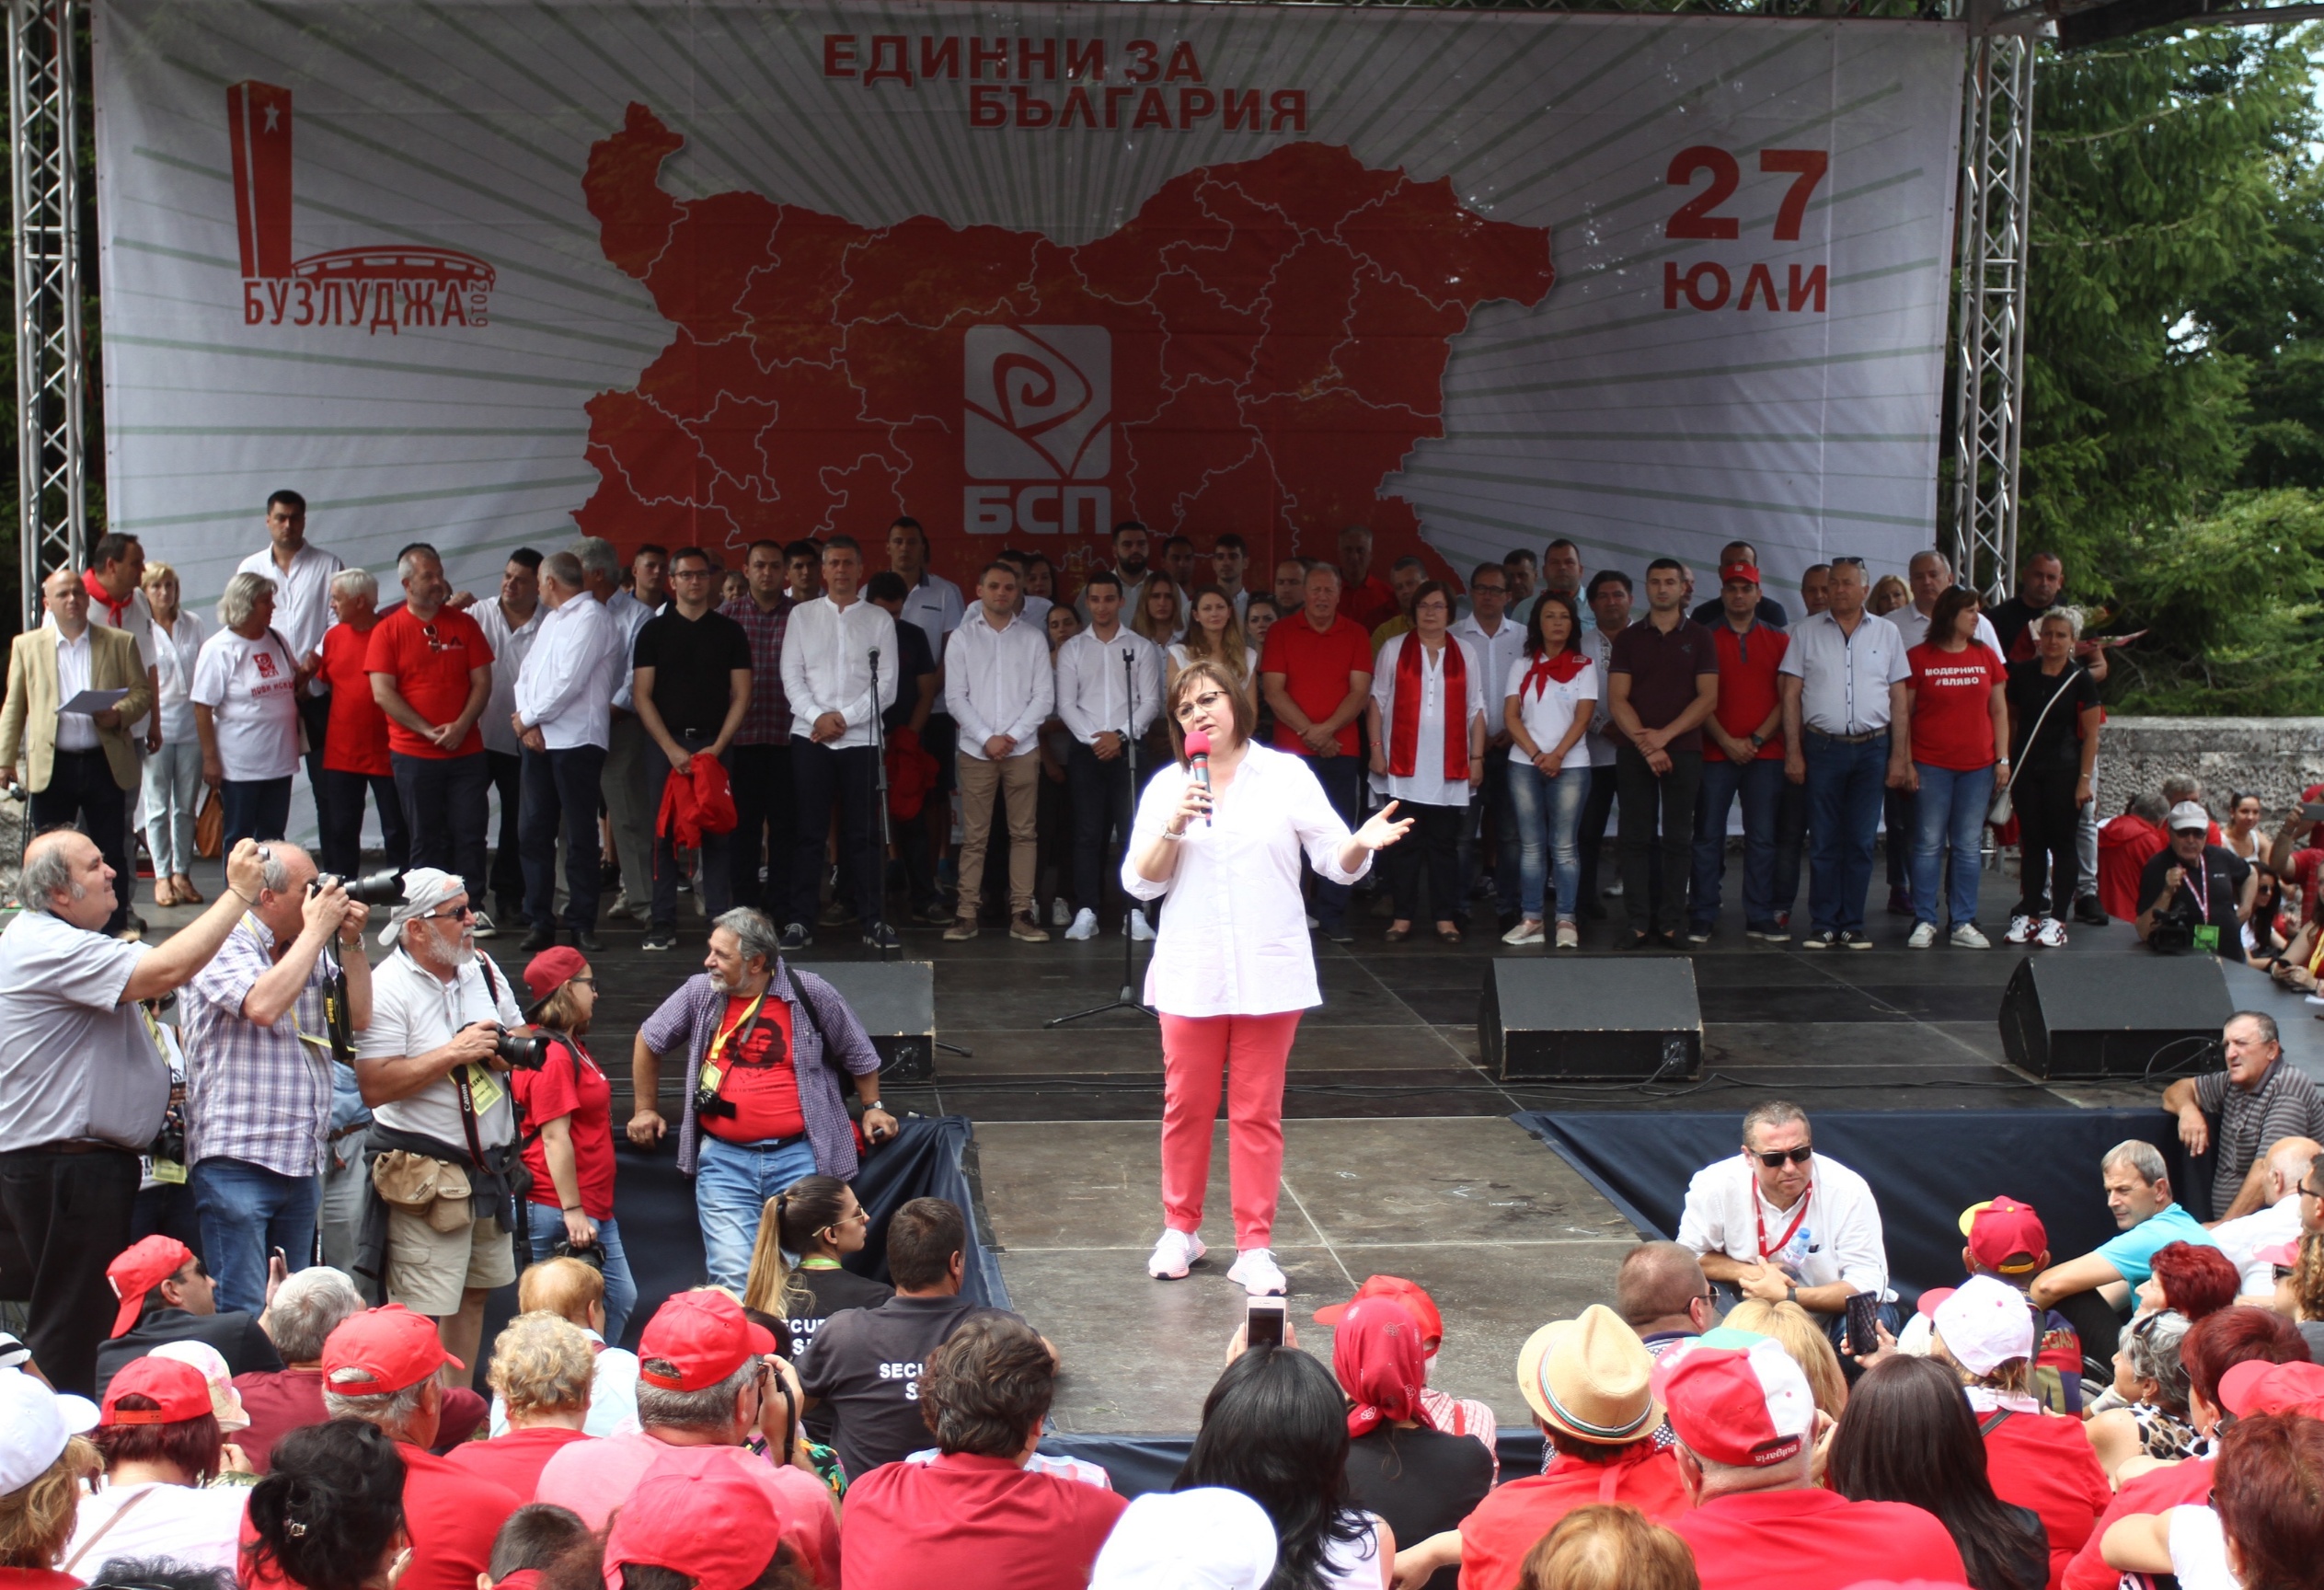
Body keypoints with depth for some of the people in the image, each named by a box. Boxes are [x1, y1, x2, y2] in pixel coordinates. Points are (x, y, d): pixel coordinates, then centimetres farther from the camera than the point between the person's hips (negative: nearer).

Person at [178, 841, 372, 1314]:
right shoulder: (222, 947, -6)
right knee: (241, 1313, -10)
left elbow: (358, 1017, 13)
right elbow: (263, 1005, -23)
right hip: (237, 1161, -8)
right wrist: (316, 930, -14)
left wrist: (350, 942, 3)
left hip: (303, 1164, 8)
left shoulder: (311, 953, 16)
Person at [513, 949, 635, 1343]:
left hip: (593, 1209, 10)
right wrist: (572, 1211, -23)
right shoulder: (553, 1055, -17)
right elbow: (554, 1136, -21)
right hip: (561, 1213, -10)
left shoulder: (571, 1047, 15)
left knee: (620, 1299, 13)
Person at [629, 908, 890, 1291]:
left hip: (798, 1156, -1)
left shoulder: (810, 993, -2)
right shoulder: (699, 993, 3)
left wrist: (873, 1108, 20)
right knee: (732, 1278, -8)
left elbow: (858, 1052, 14)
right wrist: (646, 1110, 24)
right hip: (725, 1159, 1)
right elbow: (649, 1042, 20)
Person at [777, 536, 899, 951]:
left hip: (860, 738, 0)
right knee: (809, 831, 0)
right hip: (809, 736, 0)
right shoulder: (802, 615, 10)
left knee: (862, 833, 1)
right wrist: (817, 716, -10)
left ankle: (873, 920, 6)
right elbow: (791, 675, 4)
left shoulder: (879, 619, 7)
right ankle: (800, 922, 3)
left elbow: (887, 684, 1)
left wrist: (844, 718, -8)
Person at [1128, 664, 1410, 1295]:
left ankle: (1254, 1248, 8)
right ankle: (1180, 1231, 23)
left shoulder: (1286, 776, 2)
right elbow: (1141, 882, 1)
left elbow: (1336, 864, 1)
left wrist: (1362, 843, -21)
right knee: (1186, 1105, 6)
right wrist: (1173, 829, -15)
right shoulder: (1166, 786, 5)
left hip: (1268, 973, -1)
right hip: (1192, 972, 1)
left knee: (1258, 1111, 2)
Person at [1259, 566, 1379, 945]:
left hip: (1340, 750, 1)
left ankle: (1333, 917, 3)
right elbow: (1273, 690, -3)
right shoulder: (1282, 632, 5)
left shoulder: (1356, 635, 8)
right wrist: (1309, 732, -10)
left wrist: (1326, 729, -12)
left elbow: (1360, 692, 1)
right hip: (1290, 750, -1)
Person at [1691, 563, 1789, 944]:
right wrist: (1727, 741, -9)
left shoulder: (1778, 639, 10)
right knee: (1708, 836, -1)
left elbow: (1787, 698, 4)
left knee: (1762, 837, 2)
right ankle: (1701, 919, 3)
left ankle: (1760, 918, 7)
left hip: (1765, 753, 1)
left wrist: (1757, 739, -7)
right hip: (1715, 753, -1)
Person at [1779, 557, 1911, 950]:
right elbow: (1791, 694, 4)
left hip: (1872, 747, 1)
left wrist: (1899, 755, 3)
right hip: (1822, 747, -1)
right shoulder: (1807, 631, 6)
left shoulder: (1887, 634, 9)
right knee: (1824, 841, 1)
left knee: (1861, 842, 3)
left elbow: (1898, 697, 9)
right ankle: (1825, 925, 6)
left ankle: (1853, 925, 9)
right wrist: (1793, 752, -3)